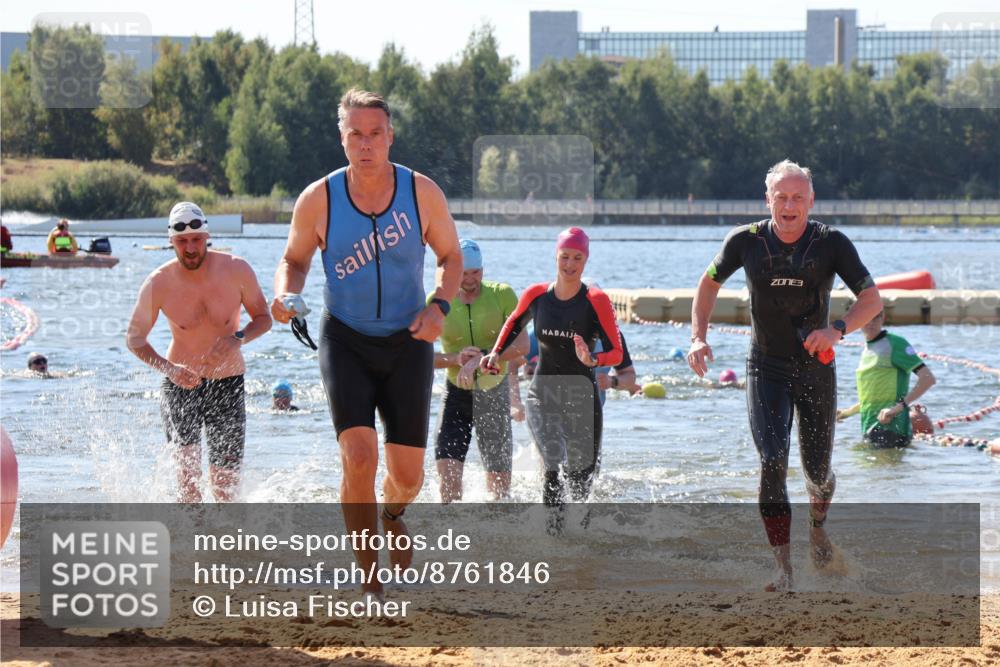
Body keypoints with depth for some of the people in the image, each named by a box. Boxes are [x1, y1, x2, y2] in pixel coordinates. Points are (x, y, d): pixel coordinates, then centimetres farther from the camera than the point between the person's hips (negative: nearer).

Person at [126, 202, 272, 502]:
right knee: (188, 472, -19)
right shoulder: (158, 284, -12)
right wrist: (167, 367, -20)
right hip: (181, 384, -1)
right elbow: (135, 338, -3)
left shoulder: (236, 270, -11)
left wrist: (238, 338, -20)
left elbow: (263, 318, 1)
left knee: (225, 483, 3)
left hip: (228, 386, 1)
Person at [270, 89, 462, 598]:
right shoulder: (317, 200, -8)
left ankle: (393, 516, 43)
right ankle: (369, 582, -9)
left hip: (407, 343, 1)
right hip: (345, 342, -1)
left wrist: (439, 306, -13)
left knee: (407, 474, 4)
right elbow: (294, 259, 7)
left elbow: (451, 257, 6)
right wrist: (285, 294, -15)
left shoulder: (422, 193, -7)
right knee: (359, 457, -20)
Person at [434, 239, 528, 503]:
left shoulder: (502, 295, -7)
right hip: (457, 393, 0)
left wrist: (481, 358, -29)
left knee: (499, 477, 4)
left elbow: (521, 345, -16)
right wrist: (455, 359, -22)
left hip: (494, 392, 0)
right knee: (447, 469, -16)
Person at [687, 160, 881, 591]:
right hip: (766, 372, 0)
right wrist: (698, 337, -6)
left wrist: (837, 329, -29)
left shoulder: (831, 243, -12)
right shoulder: (746, 242, -9)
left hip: (816, 371, 1)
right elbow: (709, 285, 8)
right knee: (773, 465, -17)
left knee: (818, 471, 10)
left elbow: (872, 300, -10)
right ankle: (784, 569, -14)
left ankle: (817, 527, 46)